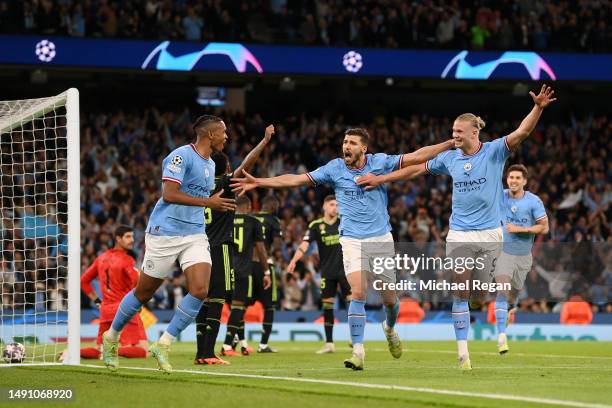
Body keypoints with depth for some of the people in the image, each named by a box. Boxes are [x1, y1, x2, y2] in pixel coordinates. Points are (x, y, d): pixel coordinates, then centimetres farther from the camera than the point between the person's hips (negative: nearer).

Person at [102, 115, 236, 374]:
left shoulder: (210, 165, 15)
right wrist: (208, 202, -23)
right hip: (165, 233, -7)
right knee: (143, 292, 5)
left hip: (195, 236, 7)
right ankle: (111, 337, 27)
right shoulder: (182, 156, -13)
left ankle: (163, 345, -4)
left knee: (200, 291, -14)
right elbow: (169, 194, -23)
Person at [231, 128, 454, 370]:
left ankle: (390, 328, 41)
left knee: (389, 298, 6)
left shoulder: (380, 162, -1)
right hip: (352, 240, -1)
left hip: (381, 239, 1)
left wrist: (451, 143, -10)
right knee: (358, 293, -18)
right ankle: (358, 351, -15)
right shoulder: (335, 168, 0)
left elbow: (416, 157, -3)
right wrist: (258, 182, -5)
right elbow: (296, 179, 0)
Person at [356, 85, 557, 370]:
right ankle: (463, 352, -3)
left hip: (489, 235, -2)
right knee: (461, 293, -4)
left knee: (484, 293, -3)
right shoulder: (450, 158, 7)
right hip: (459, 236, 2)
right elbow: (416, 169, 18)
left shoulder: (494, 151, -3)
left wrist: (538, 107, -33)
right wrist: (380, 178, 20)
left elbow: (522, 132, -16)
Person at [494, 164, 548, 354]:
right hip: (503, 251, -1)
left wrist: (519, 229, -18)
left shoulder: (534, 201, -8)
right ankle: (501, 336, -26)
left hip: (523, 255, 1)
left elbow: (544, 227, -10)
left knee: (512, 297, 13)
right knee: (502, 289, -21)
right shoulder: (499, 197, -3)